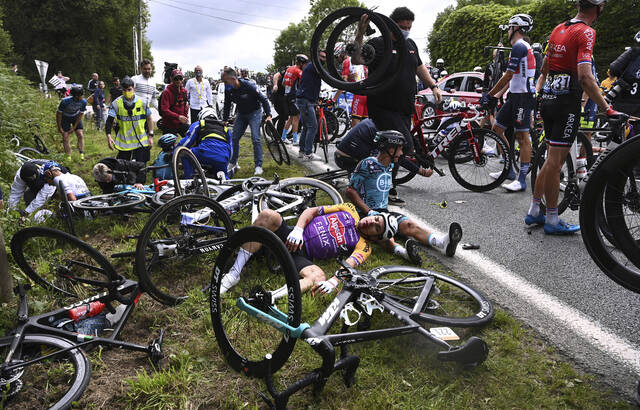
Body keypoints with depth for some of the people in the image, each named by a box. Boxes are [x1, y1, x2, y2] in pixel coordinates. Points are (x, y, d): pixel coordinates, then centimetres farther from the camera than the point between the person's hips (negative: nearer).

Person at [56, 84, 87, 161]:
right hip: (65, 117, -2)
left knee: (80, 135, -11)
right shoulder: (65, 101, -34)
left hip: (76, 117, 2)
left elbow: (80, 115, -12)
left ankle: (82, 155, -8)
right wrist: (59, 128, -12)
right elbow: (59, 114, -19)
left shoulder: (83, 102, -25)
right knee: (65, 138, -7)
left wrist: (74, 127, -11)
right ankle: (68, 157, -1)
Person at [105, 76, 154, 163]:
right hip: (124, 142, 0)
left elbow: (149, 119, 6)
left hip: (141, 142, 0)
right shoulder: (116, 103, -5)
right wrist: (108, 136, -20)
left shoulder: (142, 102, -4)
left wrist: (151, 136, 2)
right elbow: (109, 121, -6)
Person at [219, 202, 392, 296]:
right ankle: (235, 273, -25)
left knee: (319, 277, -36)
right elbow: (311, 211, 10)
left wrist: (333, 282, -35)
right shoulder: (349, 210, 15)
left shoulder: (363, 246, 6)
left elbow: (349, 265, -14)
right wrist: (298, 230, -9)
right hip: (292, 237, 3)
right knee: (268, 215, -27)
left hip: (302, 256, -3)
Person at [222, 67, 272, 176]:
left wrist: (268, 115, -26)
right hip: (241, 114, 6)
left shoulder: (249, 86, -26)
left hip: (254, 113, -6)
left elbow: (264, 100, -20)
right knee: (234, 138, 4)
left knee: (256, 139, -14)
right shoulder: (229, 90, -10)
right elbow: (227, 106, 5)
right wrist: (224, 120, 5)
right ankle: (233, 162, 20)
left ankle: (258, 165, -7)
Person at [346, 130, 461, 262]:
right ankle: (403, 251, -65)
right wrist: (369, 212, -19)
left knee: (409, 224, -22)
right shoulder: (368, 165, -11)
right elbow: (350, 191, -13)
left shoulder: (390, 166, 13)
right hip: (365, 213, -6)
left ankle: (443, 242, -43)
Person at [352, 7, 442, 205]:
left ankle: (387, 189, 20)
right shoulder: (378, 44, -6)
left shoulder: (410, 44, 18)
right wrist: (360, 34, -33)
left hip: (405, 109, 8)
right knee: (406, 147, -15)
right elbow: (356, 59, -22)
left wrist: (433, 86, 23)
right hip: (383, 108, -8)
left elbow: (420, 67, 31)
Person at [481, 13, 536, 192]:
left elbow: (507, 76, -17)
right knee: (497, 128, 12)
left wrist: (489, 95, -9)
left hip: (523, 96, -11)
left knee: (522, 136, -9)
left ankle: (522, 179, -6)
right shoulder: (525, 47, 20)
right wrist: (496, 95, 20)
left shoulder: (519, 47, -13)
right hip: (515, 96, 11)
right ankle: (509, 170, 19)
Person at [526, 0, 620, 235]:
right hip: (567, 103, -8)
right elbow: (585, 77, -21)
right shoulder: (586, 32, -11)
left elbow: (544, 69, 21)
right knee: (555, 161, -4)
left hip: (548, 101, 8)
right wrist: (608, 109, -20)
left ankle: (533, 212, 19)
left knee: (552, 159, 14)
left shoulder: (558, 29, 13)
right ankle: (552, 221, 4)